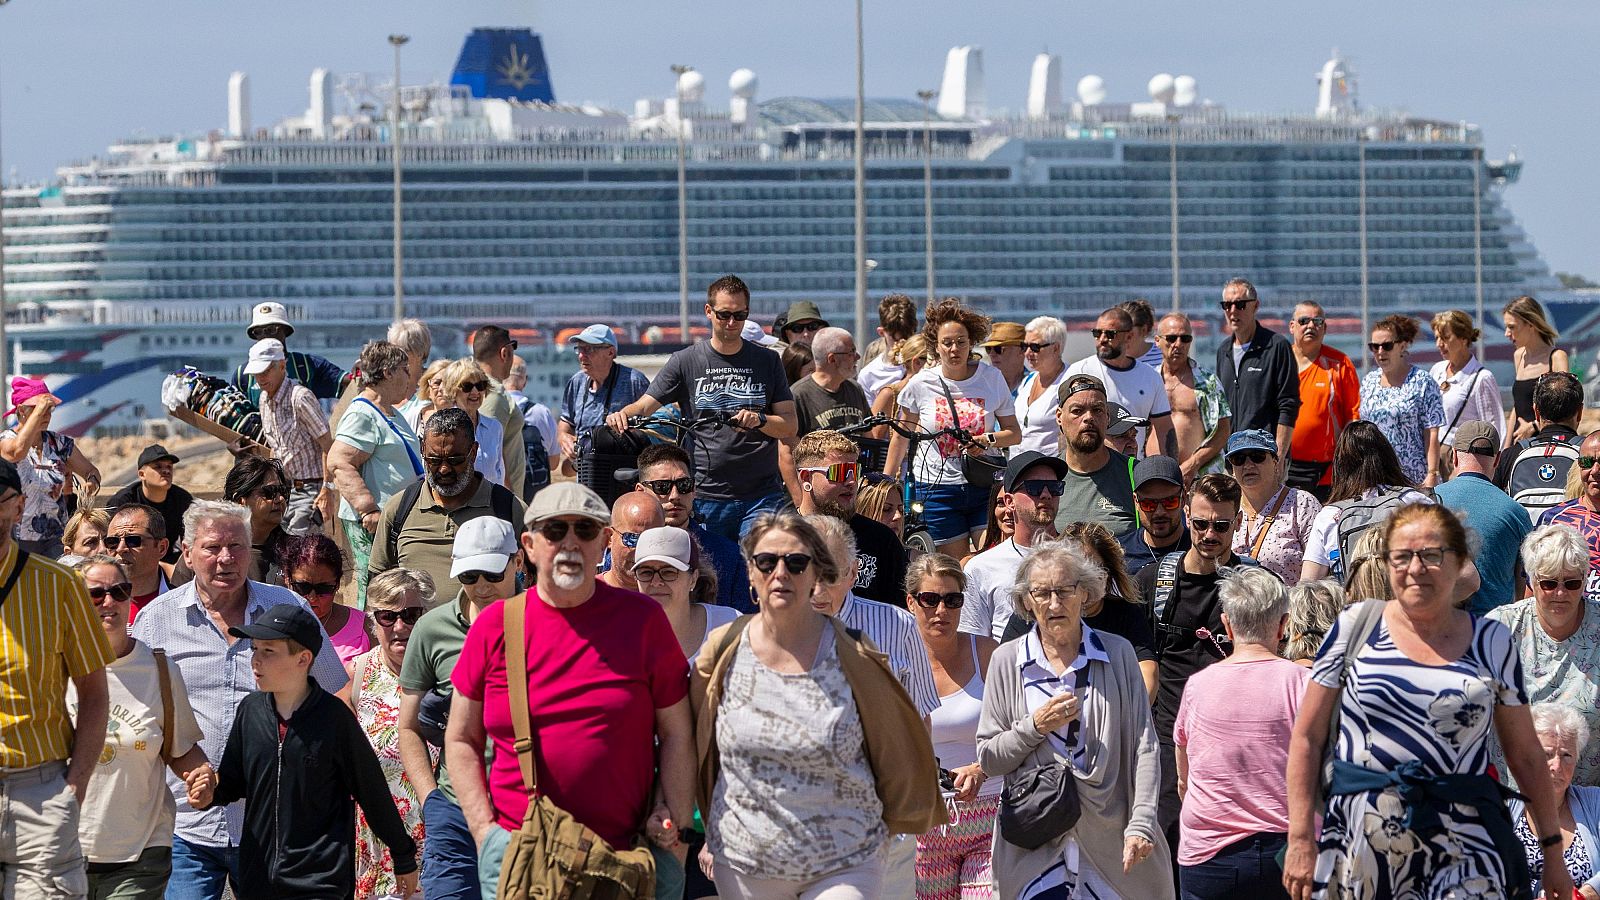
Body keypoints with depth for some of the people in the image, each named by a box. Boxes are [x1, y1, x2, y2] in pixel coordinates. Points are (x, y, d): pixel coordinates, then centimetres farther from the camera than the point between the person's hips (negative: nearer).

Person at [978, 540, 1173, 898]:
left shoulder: (1117, 654, 2)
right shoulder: (1007, 661, 5)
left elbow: (1144, 748, -1)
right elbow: (987, 760, 6)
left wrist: (1140, 825, -10)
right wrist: (1034, 727, -11)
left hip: (1111, 841, 0)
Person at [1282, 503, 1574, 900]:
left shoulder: (1491, 641, 9)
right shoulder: (1356, 627, 6)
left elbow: (1526, 755, 14)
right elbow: (1307, 737, 6)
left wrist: (1553, 851, 14)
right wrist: (1300, 839, -1)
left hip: (1464, 840, 0)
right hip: (1358, 836, 0)